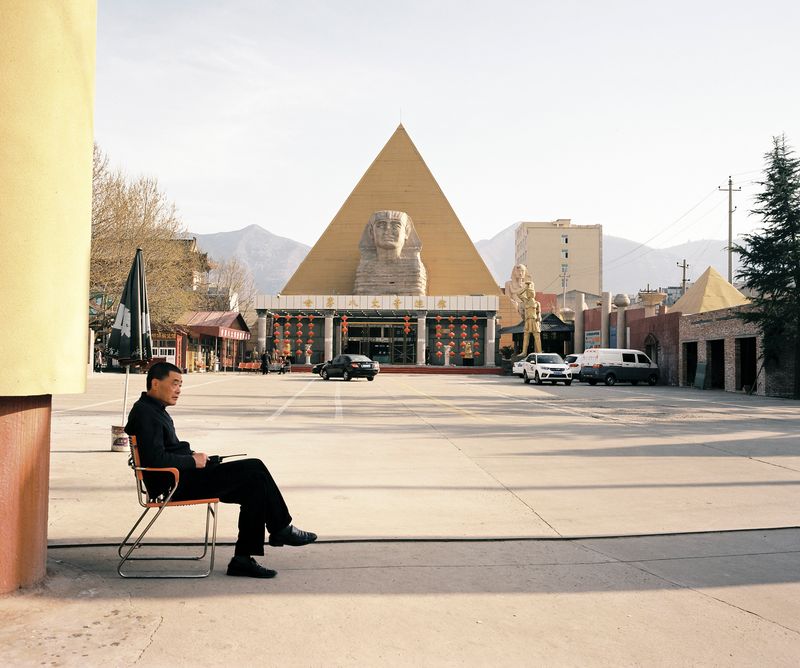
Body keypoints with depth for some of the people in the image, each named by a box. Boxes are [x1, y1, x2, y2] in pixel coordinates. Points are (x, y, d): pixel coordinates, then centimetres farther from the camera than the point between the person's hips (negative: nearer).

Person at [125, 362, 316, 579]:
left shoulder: (155, 410, 19)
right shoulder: (145, 413, -13)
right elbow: (155, 459, -24)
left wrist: (193, 456, 8)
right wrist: (193, 461, -14)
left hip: (183, 478, 11)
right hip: (177, 485, -11)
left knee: (254, 484, -1)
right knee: (255, 470, -13)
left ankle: (243, 559, -1)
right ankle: (281, 529, 4)